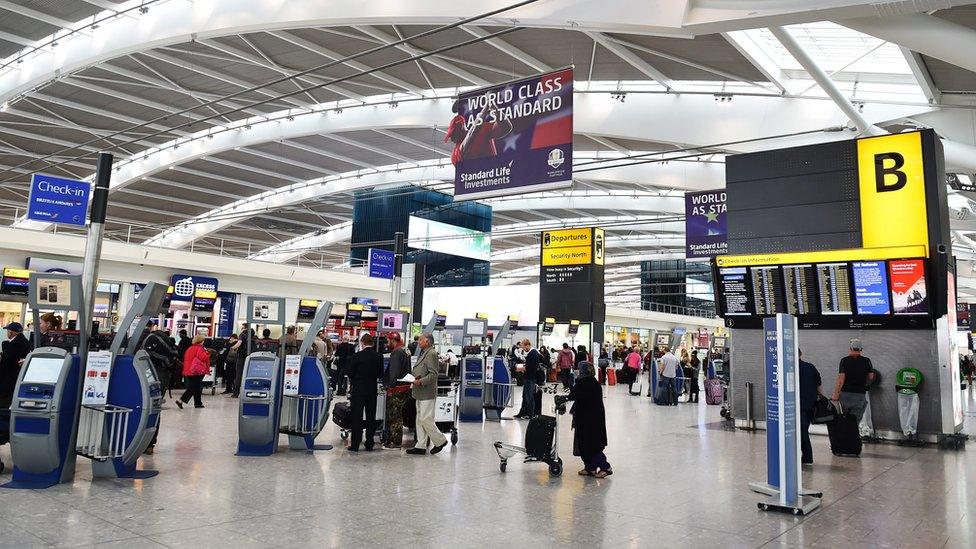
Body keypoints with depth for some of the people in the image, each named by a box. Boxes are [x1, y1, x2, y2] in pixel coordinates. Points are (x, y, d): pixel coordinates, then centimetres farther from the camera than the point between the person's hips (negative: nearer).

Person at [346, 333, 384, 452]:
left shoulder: (356, 356, -13)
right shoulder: (379, 357, -3)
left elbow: (350, 374, -6)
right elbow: (380, 374, 2)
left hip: (358, 390, -3)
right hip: (372, 390, 3)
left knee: (357, 417, 3)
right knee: (371, 417, 11)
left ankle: (355, 445, 5)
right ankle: (369, 444, 15)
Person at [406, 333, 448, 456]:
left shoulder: (431, 354, -14)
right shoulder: (423, 353, 16)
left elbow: (433, 374, -20)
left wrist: (420, 381, -24)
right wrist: (413, 377, 8)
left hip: (427, 394, -10)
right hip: (420, 394, 10)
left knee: (425, 420, -8)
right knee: (420, 420, 11)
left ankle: (440, 440, 8)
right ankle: (421, 446, 16)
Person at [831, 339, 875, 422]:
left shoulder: (844, 360, -5)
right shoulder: (866, 361, 0)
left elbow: (841, 379, -10)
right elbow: (871, 377, 9)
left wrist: (835, 394, -8)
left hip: (845, 394, -1)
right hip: (860, 395, 1)